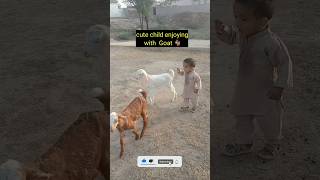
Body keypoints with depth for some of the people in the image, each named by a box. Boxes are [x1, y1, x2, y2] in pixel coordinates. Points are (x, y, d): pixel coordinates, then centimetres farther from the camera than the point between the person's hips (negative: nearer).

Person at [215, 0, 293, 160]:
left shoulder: (271, 42, -29)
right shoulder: (244, 33, -9)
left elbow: (284, 63, -21)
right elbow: (231, 36, 9)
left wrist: (279, 86, -21)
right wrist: (222, 30, -13)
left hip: (265, 90, -6)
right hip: (244, 87, 7)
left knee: (268, 119, 14)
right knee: (241, 116, 18)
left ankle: (272, 144, 41)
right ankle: (243, 143, 39)